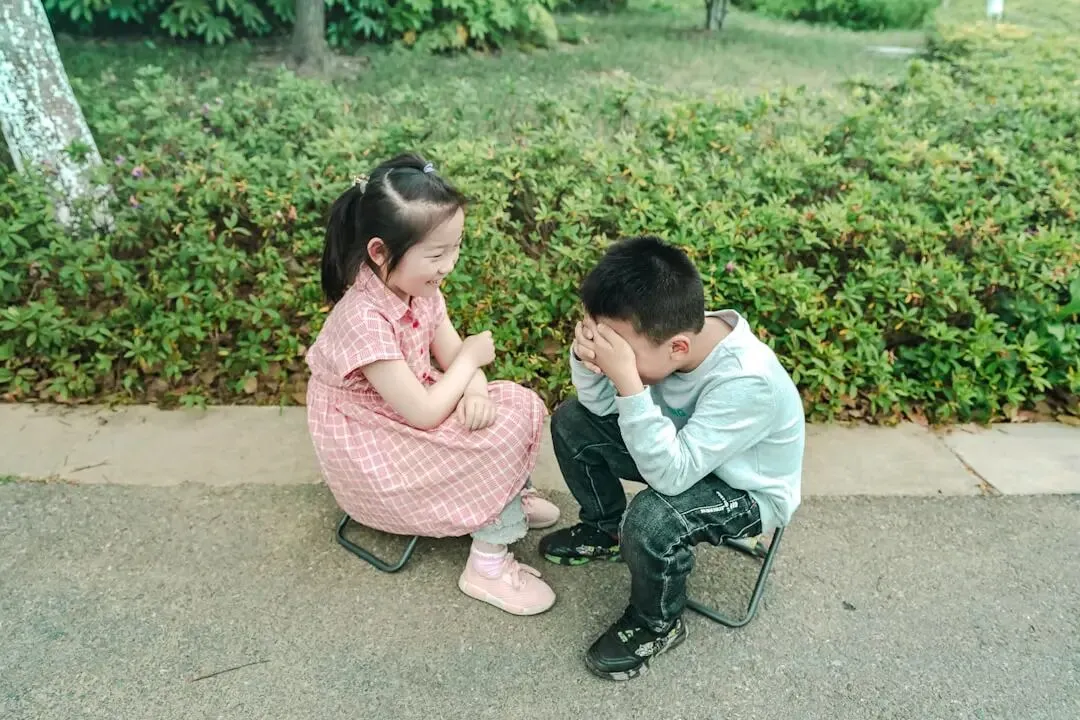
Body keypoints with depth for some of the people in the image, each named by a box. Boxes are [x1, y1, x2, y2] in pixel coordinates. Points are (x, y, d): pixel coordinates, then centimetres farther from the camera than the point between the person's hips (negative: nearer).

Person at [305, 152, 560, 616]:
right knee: (501, 435, -18)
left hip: (410, 413, 8)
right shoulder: (365, 321, -34)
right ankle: (489, 566, -2)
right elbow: (423, 413, -31)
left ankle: (510, 498, 17)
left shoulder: (418, 286, -8)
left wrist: (474, 391, -24)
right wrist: (471, 358, -18)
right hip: (374, 458, -8)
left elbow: (452, 357, -1)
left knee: (515, 405, -4)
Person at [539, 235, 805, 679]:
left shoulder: (747, 382, -39)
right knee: (572, 422, 0)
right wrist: (586, 355, -30)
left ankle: (658, 624, -1)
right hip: (684, 449, 7)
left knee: (652, 519, -34)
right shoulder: (665, 335, -21)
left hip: (750, 491, -6)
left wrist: (628, 383, -46)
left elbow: (669, 476, -39)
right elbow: (600, 405, -9)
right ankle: (608, 531, 22)